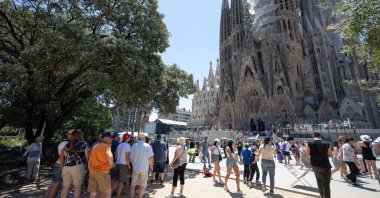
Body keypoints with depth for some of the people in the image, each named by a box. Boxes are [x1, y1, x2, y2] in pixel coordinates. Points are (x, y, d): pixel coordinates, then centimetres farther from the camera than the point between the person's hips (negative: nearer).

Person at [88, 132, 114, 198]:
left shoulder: (94, 147, 18)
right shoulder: (106, 146, -8)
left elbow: (90, 161, 21)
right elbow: (109, 156, -26)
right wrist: (111, 164, -9)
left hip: (93, 172, 7)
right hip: (102, 171, -7)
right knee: (107, 192, 7)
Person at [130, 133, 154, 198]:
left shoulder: (133, 146, 0)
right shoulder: (147, 146, -11)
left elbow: (131, 157, 6)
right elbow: (150, 158, -12)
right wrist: (151, 166, 3)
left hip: (135, 168, 3)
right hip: (144, 169, -3)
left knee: (133, 185, 18)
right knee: (142, 186, 11)